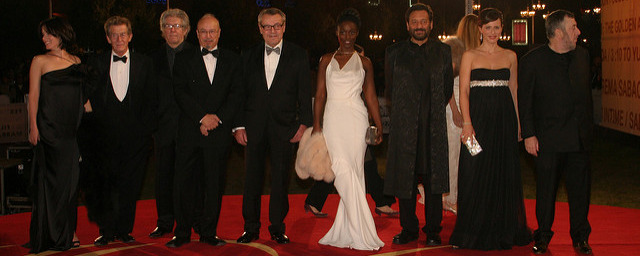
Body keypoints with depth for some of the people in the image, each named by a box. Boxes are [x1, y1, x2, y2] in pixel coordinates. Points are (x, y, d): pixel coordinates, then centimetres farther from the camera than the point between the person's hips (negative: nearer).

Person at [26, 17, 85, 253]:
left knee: (71, 177, 6)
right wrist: (33, 126, -8)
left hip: (74, 127, 3)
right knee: (53, 178, -1)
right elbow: (33, 96, 0)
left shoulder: (77, 62, 12)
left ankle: (68, 231, 16)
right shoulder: (40, 61, 3)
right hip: (50, 127, -3)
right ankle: (55, 234, 8)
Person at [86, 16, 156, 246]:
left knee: (130, 185, 4)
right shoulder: (96, 63, 7)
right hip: (107, 136, 0)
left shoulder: (144, 63, 6)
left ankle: (124, 230, 15)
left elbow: (150, 100, 5)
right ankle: (106, 231, 14)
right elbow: (92, 99, 6)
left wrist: (144, 129, -3)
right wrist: (100, 127, -3)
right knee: (105, 186, 2)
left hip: (135, 135, 0)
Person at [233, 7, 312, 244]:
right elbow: (241, 93, 7)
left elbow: (305, 93, 2)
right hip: (254, 127, 2)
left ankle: (277, 227, 16)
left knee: (280, 179, 4)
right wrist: (238, 125, 0)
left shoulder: (298, 55, 4)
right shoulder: (249, 56, 8)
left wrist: (303, 123, -5)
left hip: (283, 127, -1)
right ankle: (251, 227, 17)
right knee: (252, 178, 6)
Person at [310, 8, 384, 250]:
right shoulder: (327, 60, 12)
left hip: (356, 119, 0)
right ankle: (360, 233, -4)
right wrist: (316, 125, 0)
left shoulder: (364, 62, 11)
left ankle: (346, 231, 4)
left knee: (353, 172, -4)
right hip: (333, 119, 0)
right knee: (344, 173, -9)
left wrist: (379, 126, 7)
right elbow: (320, 95, 9)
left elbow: (371, 96, 12)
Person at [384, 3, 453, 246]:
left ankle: (433, 230, 11)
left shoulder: (443, 51, 9)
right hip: (404, 125, 0)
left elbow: (448, 88, 15)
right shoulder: (394, 52, 8)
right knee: (404, 178, 2)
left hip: (434, 125, 0)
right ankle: (408, 229, 13)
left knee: (433, 178, 2)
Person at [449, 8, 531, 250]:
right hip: (478, 117, -2)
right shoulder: (470, 56, 2)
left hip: (504, 120, 3)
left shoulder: (510, 56, 10)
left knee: (505, 173, 7)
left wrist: (516, 122, 7)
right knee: (475, 173, -1)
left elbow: (513, 91, 13)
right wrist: (467, 123, -14)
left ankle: (504, 229, 19)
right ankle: (476, 231, 10)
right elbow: (463, 91, -3)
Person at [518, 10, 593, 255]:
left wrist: (588, 127, 12)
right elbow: (524, 101, -4)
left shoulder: (582, 55, 11)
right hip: (549, 138, -4)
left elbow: (587, 93, 17)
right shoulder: (532, 60, -5)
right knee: (546, 189, 5)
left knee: (580, 188, 8)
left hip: (580, 137, 4)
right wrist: (529, 135, -8)